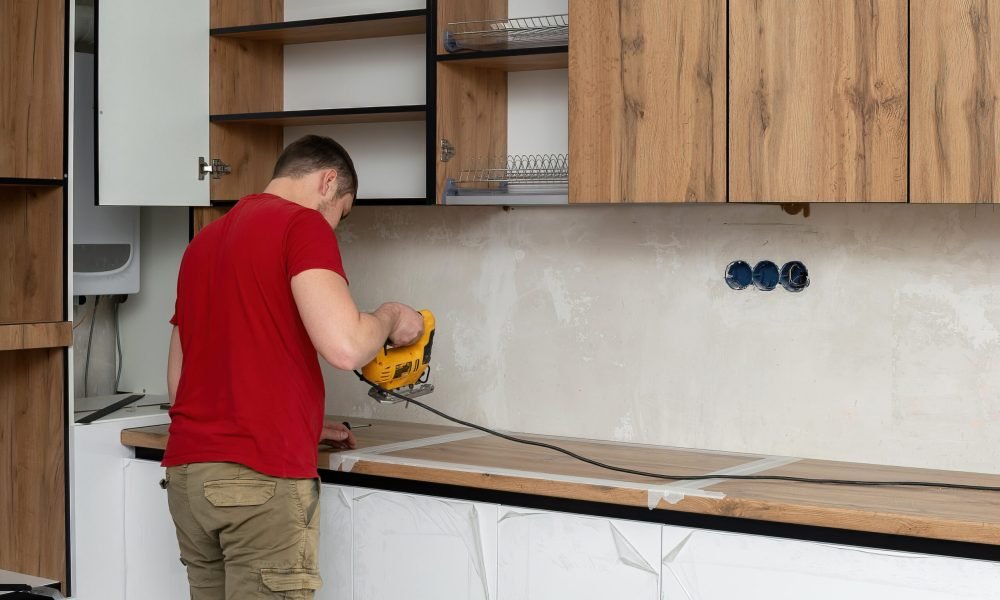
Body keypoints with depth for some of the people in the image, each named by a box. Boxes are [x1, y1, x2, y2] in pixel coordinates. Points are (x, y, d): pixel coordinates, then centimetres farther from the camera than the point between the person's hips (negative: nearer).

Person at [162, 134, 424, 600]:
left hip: (186, 471, 8)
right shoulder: (302, 225, -6)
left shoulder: (203, 242, 19)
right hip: (261, 477, -8)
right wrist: (390, 317, 2)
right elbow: (344, 346, -20)